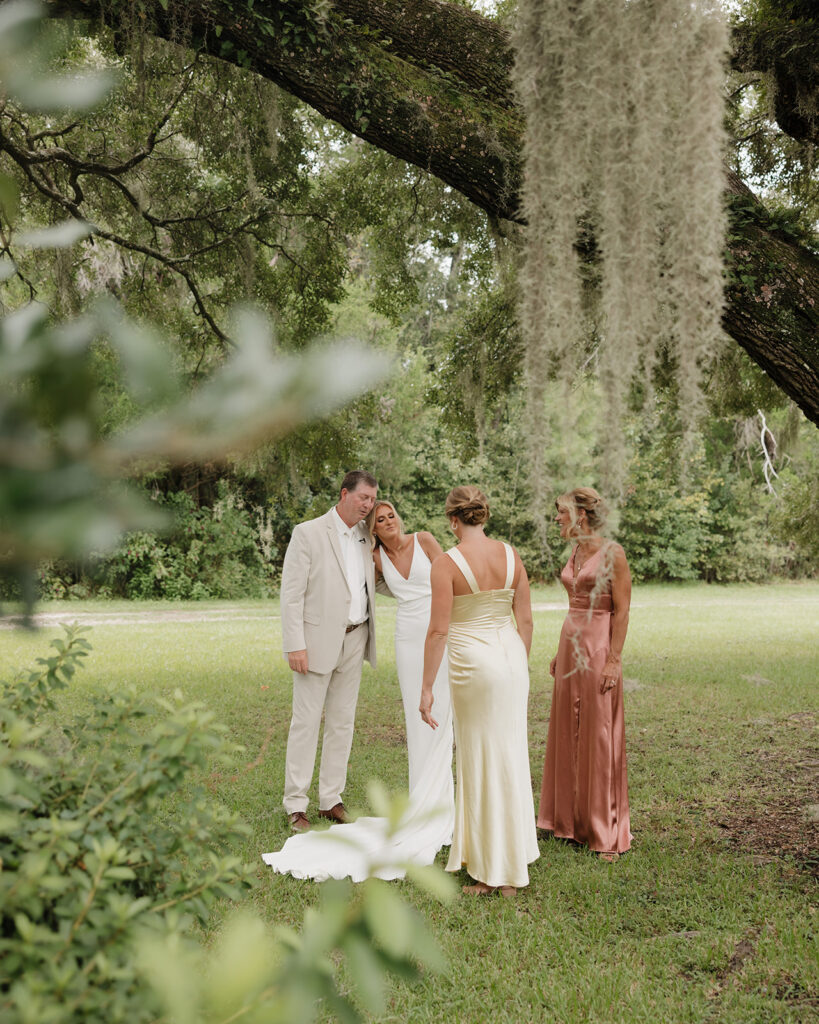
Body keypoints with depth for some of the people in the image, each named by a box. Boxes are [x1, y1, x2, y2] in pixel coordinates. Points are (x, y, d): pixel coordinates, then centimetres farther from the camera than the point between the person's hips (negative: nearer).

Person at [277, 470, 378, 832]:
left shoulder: (365, 536, 10)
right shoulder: (308, 533, -8)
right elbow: (291, 593, -11)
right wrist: (295, 645, -16)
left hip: (354, 641, 6)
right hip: (318, 641, -6)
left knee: (343, 722, 11)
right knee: (306, 723, -1)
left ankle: (331, 800, 21)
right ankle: (296, 806, 9)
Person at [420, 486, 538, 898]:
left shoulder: (447, 563, -12)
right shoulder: (510, 555, 3)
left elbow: (438, 630, -14)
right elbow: (525, 620, 6)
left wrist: (427, 687, -8)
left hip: (473, 663, -5)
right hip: (511, 655, 5)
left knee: (483, 761, 5)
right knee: (509, 756, 15)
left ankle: (495, 873, 16)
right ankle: (510, 862, 28)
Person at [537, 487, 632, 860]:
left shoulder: (612, 554, -11)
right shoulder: (575, 553, 11)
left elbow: (621, 611, -13)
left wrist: (613, 660, -17)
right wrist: (562, 652, 17)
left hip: (599, 649, -8)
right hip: (571, 646, 8)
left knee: (600, 738, 0)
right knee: (567, 734, 13)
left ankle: (606, 832, 12)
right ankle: (570, 819, 26)